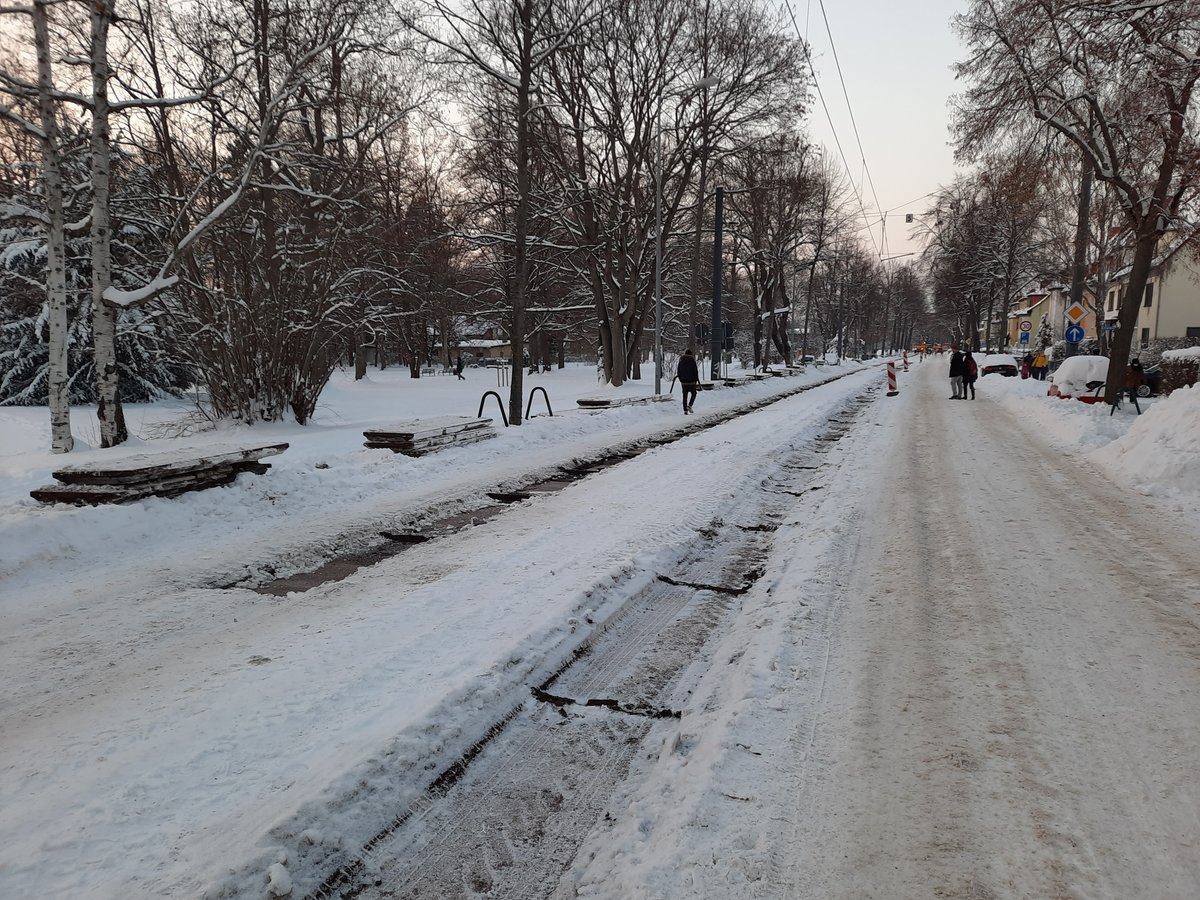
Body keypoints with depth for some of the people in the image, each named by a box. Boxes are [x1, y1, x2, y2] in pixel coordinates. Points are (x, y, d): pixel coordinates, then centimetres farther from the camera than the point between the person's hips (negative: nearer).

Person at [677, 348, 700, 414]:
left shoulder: (681, 362, 3)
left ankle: (685, 410, 4)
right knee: (693, 393, 15)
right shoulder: (692, 361, -8)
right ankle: (689, 405, -4)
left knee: (685, 396, 8)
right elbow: (696, 372, -6)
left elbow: (678, 372, 8)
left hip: (684, 382, 3)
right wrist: (696, 380, 4)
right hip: (691, 382, -3)